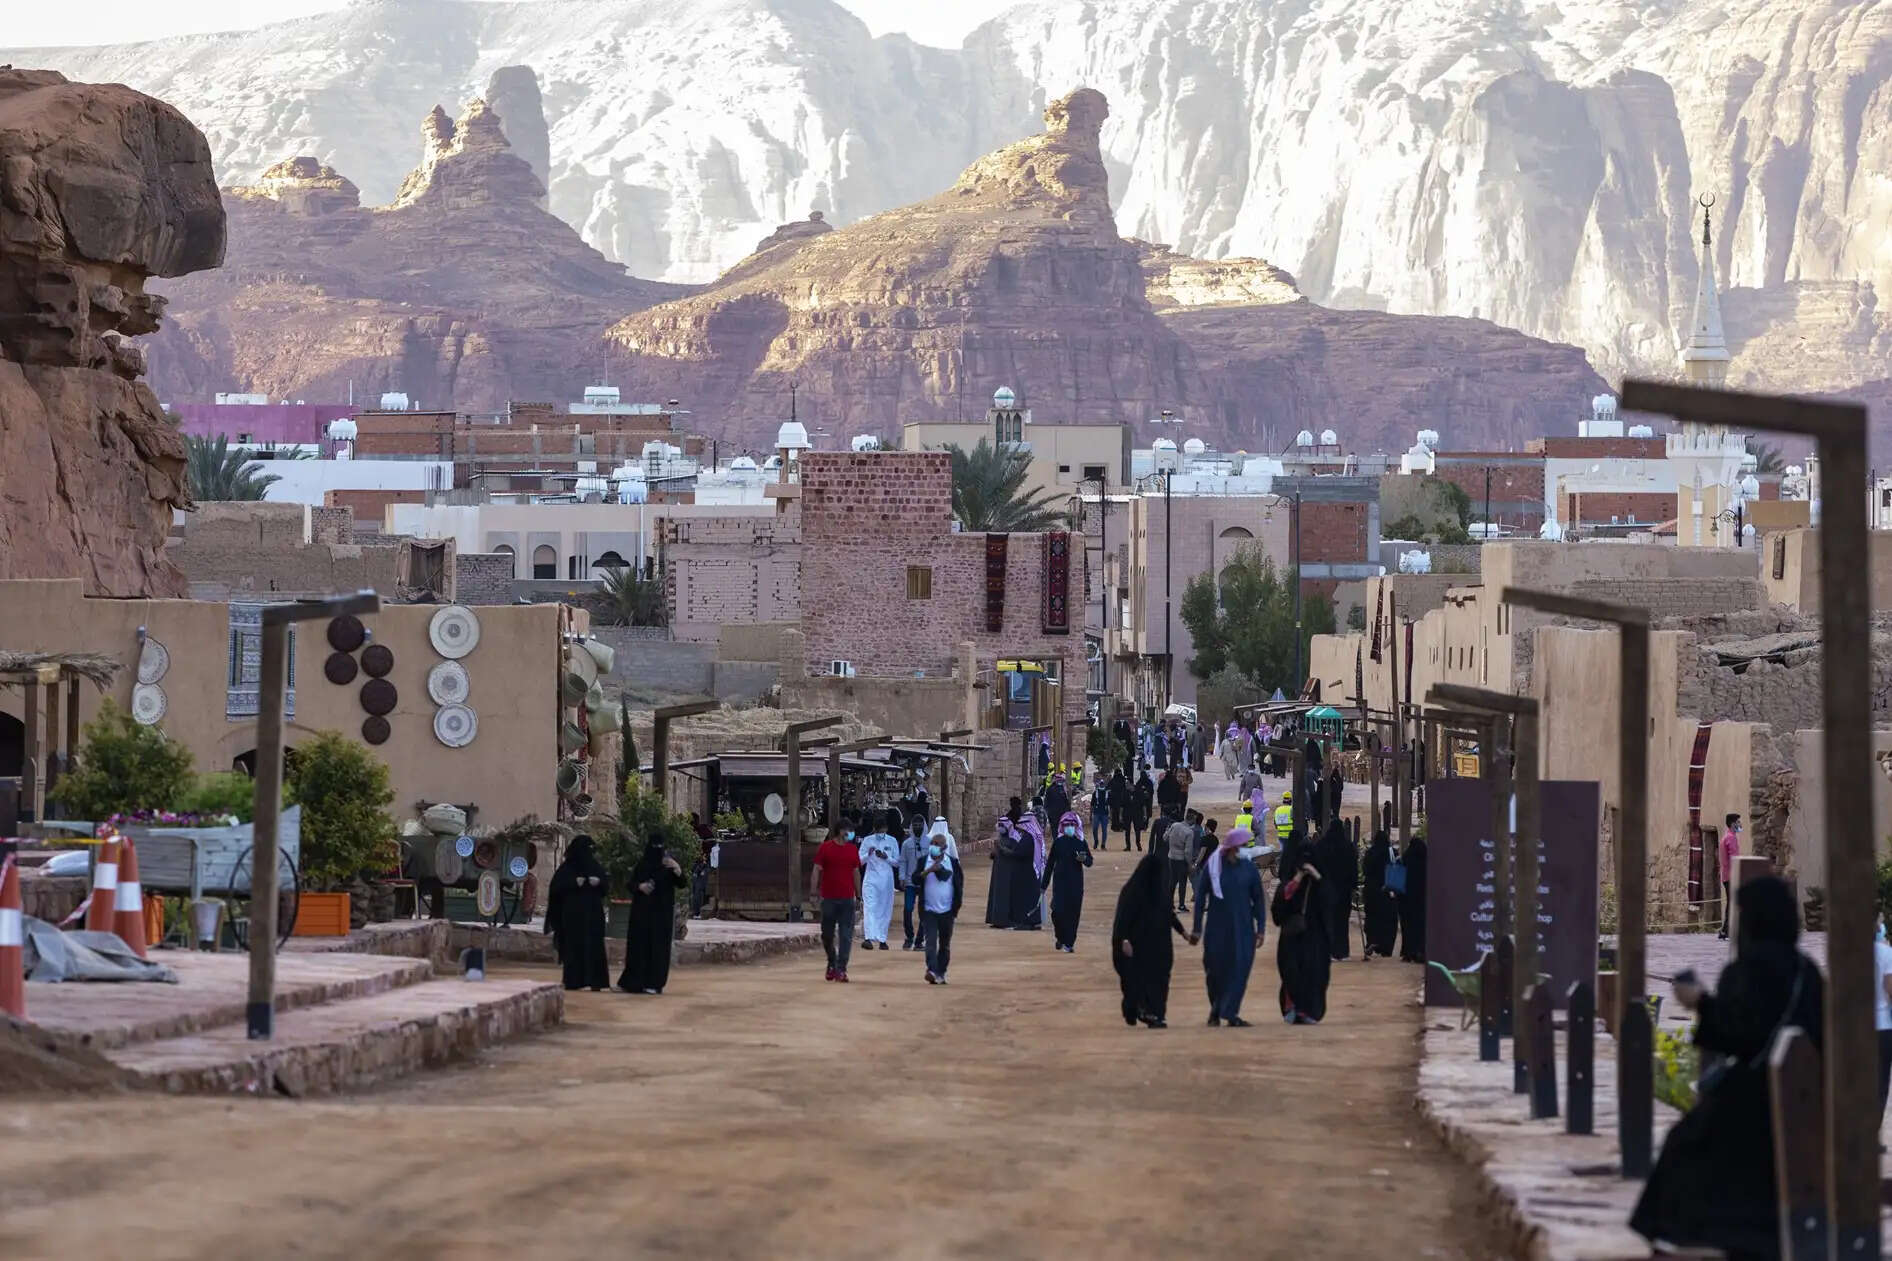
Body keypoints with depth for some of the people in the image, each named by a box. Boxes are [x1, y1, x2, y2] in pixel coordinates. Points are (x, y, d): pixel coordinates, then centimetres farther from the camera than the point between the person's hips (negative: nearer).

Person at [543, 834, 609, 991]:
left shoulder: (595, 866, 9)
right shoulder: (567, 867, -1)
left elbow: (606, 884, 12)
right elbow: (557, 886, -5)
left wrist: (599, 882, -10)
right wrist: (574, 883, -18)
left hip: (592, 912, 3)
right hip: (573, 913, -3)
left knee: (593, 945, -3)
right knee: (574, 946, -4)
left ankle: (594, 981, -4)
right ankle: (573, 981, 0)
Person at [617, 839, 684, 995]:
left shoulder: (668, 864, 2)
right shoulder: (641, 865, 6)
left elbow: (681, 883, -9)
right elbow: (631, 885, 8)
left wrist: (677, 868, -28)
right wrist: (640, 886, -15)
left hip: (662, 912, -1)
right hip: (642, 911, 1)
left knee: (659, 946, -3)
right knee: (639, 944, -1)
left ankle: (654, 982, 0)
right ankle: (634, 981, 5)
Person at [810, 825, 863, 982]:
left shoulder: (853, 849, 9)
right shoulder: (825, 848, 0)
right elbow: (816, 871, -2)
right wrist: (813, 892, -10)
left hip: (847, 899, 2)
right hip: (828, 898, -2)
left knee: (846, 936, -6)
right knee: (827, 934, 7)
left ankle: (841, 969, -5)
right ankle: (832, 964, 27)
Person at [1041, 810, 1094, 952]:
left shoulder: (1081, 843, 3)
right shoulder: (1058, 842, 1)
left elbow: (1089, 862, 3)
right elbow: (1050, 863, 5)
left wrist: (1084, 859, -21)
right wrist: (1044, 883, 4)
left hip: (1076, 884, 1)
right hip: (1060, 882, -1)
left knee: (1073, 913, 0)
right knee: (1058, 910, -11)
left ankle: (1069, 943, 9)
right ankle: (1060, 938, 13)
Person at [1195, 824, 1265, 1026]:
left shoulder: (1248, 868, -2)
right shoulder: (1211, 867, -6)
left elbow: (1258, 900, 3)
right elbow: (1201, 897, -1)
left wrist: (1260, 928, -1)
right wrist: (1197, 928, -2)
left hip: (1243, 930, 1)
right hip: (1216, 929, -1)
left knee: (1240, 969, -6)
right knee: (1215, 969, 7)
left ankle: (1230, 1013, -3)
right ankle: (1216, 1009, 27)